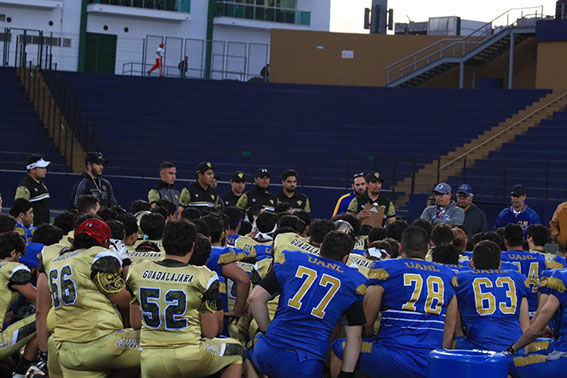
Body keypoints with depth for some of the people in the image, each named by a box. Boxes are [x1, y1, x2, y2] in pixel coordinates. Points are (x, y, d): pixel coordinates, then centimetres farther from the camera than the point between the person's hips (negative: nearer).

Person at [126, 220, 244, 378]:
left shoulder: (138, 271, 0)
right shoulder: (203, 277, -9)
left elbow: (136, 323, 8)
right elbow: (210, 332, -4)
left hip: (150, 362, 4)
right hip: (189, 357, -4)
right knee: (236, 351, 22)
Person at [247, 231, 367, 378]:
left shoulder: (292, 260, 9)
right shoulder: (354, 282, 7)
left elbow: (256, 297, 5)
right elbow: (354, 337, 5)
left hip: (269, 354, 2)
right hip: (307, 365, -1)